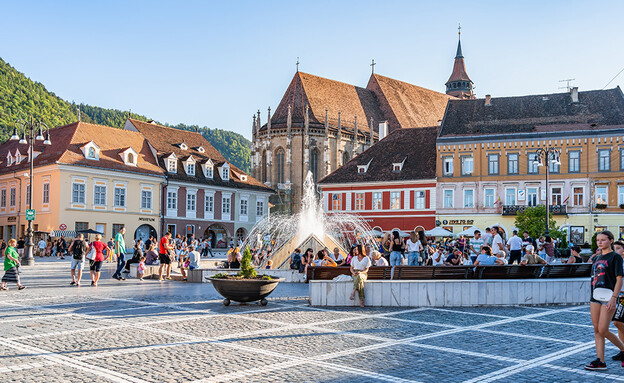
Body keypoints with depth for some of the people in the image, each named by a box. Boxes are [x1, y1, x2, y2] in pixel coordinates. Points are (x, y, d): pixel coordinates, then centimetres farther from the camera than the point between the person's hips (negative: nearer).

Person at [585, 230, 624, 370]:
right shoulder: (597, 258, 15)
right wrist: (593, 296, 17)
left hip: (608, 298, -7)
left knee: (603, 330, -8)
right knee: (596, 330, 5)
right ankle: (600, 361, 9)